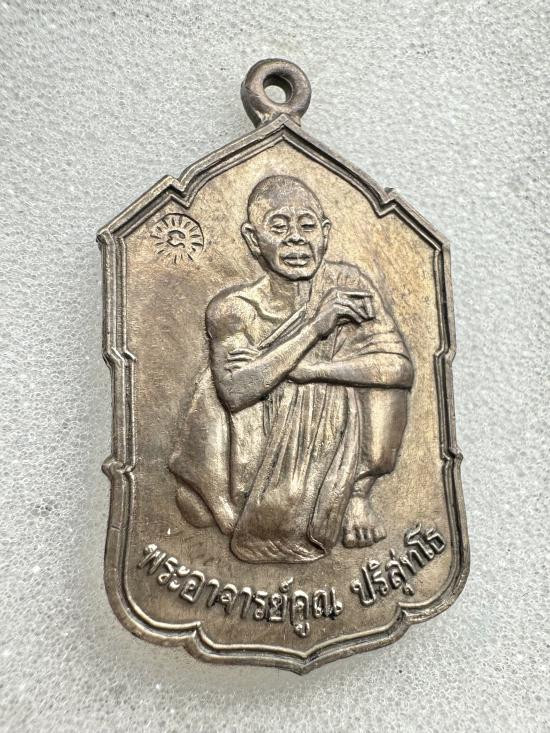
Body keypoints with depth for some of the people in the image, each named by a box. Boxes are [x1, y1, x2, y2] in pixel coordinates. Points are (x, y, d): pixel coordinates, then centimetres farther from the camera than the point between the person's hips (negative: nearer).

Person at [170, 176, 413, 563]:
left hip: (333, 441, 1)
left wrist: (306, 369, -27)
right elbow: (235, 392, -28)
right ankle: (226, 505, 9)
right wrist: (315, 326, -30)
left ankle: (358, 492, 1)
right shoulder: (233, 308, -13)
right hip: (266, 448, 0)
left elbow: (399, 366, -18)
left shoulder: (347, 284, -10)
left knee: (378, 370, -19)